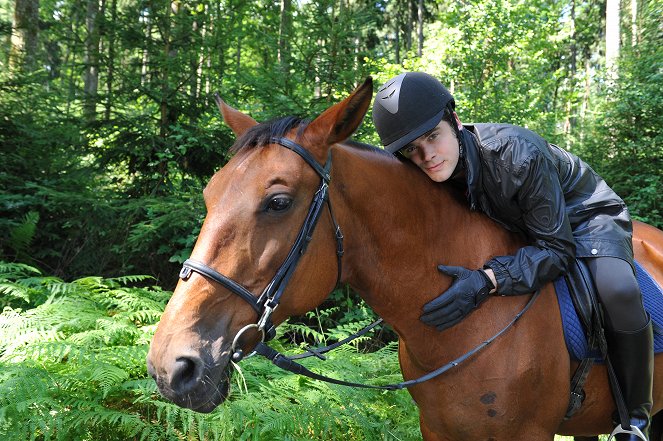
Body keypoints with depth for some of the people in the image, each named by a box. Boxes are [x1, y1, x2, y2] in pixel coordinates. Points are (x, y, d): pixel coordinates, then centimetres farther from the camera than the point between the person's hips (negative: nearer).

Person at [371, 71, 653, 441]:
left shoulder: (519, 154, -38)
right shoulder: (437, 172, -20)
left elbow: (556, 248, -33)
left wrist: (488, 280, -48)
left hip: (584, 214, -6)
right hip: (517, 226, 6)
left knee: (619, 291, -34)